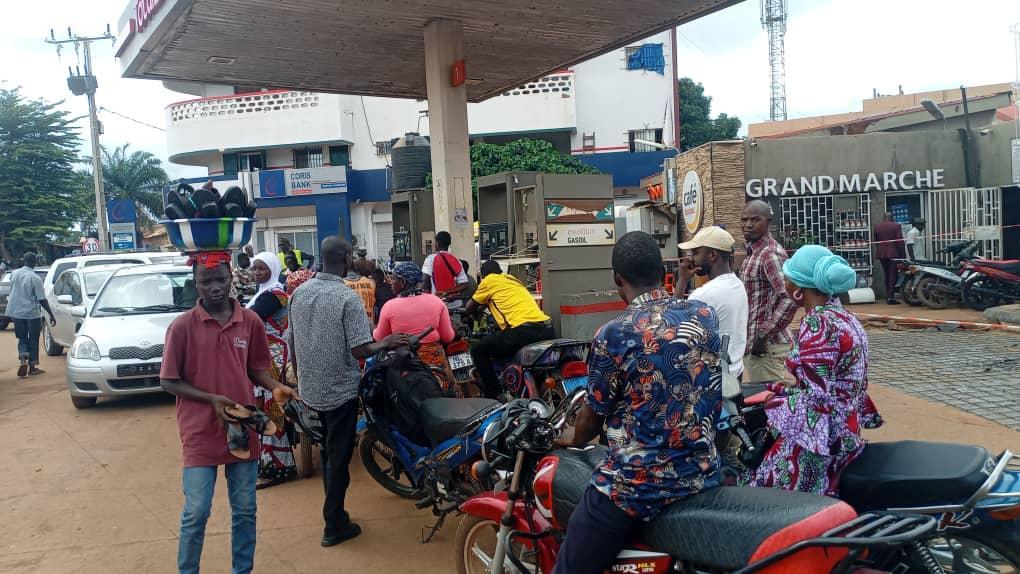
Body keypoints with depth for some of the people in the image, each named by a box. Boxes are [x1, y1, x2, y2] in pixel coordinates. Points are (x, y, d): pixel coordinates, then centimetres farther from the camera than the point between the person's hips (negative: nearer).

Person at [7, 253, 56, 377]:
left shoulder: (14, 274, -1)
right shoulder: (35, 278, -15)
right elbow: (42, 300, -16)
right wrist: (51, 315, -9)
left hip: (15, 312, 4)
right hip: (31, 313, -4)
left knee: (22, 338, 14)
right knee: (33, 339, 9)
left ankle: (22, 358, -11)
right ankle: (32, 368, 13)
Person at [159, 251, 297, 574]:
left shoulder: (251, 322, -1)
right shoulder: (182, 326, -9)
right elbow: (168, 381, -5)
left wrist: (276, 388, -11)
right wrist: (211, 399, -17)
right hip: (200, 434, -3)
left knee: (245, 511, 13)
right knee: (196, 513, 4)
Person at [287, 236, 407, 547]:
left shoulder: (299, 292, 0)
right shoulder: (348, 298, -20)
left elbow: (292, 343, 7)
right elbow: (359, 350, -23)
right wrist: (387, 343, -5)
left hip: (309, 388, 6)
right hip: (340, 389, -6)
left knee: (328, 450, 23)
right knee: (339, 455, 7)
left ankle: (334, 509, 35)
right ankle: (334, 525, 16)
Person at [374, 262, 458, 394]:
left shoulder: (389, 306, -9)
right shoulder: (436, 301, -4)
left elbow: (379, 338, 5)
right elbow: (448, 337, 0)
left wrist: (374, 330, 27)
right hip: (434, 360, 2)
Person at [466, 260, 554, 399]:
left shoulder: (489, 280, 13)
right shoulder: (513, 279, 31)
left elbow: (471, 306, 24)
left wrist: (466, 315, 45)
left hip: (522, 330, -7)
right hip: (547, 330, 7)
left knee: (478, 350, 8)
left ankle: (494, 395, 1)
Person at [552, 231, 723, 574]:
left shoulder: (613, 335, -16)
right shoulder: (706, 316, 0)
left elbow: (593, 417, -2)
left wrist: (574, 439, 20)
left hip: (637, 485, -6)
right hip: (703, 475, 6)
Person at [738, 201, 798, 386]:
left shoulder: (770, 254, -15)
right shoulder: (753, 253, 15)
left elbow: (790, 299, -25)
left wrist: (764, 335, -21)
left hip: (767, 347, -10)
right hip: (752, 346, 10)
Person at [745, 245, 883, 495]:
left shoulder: (817, 324, -19)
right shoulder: (841, 315, 10)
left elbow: (816, 397, -21)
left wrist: (769, 403, -9)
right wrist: (781, 390, 14)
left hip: (818, 439, -9)